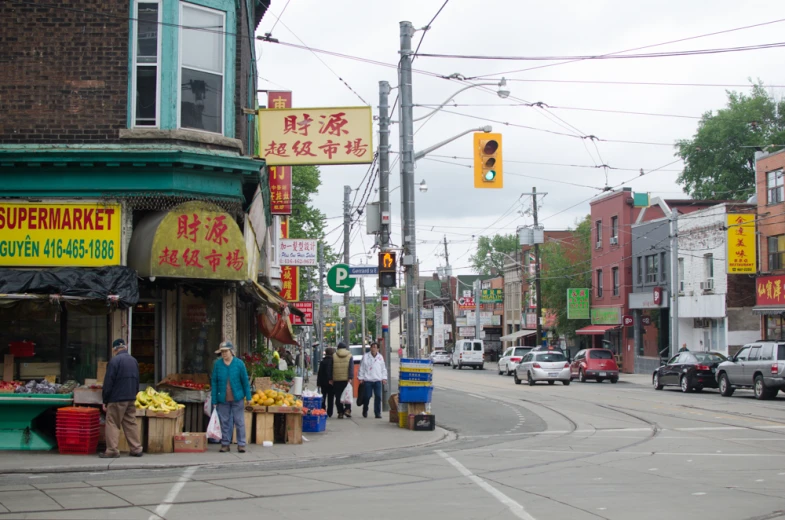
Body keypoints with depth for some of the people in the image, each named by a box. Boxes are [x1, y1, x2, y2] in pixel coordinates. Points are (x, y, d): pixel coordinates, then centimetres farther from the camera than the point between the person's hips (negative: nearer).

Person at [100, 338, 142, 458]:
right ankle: (136, 449, 9)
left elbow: (108, 383, -12)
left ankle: (112, 451, -4)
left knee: (112, 424, -1)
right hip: (131, 398, 7)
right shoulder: (133, 361, 12)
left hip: (117, 399, -7)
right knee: (131, 423, 11)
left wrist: (105, 401, -7)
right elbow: (137, 381, 18)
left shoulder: (114, 361, -12)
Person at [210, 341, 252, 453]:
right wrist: (214, 400, 0)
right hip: (223, 399, 1)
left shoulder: (239, 364, -3)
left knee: (239, 422, 2)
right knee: (225, 422, 7)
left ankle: (241, 444, 9)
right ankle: (225, 444, 16)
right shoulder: (217, 364, -1)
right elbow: (214, 382, 3)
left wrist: (248, 397, 1)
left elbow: (245, 381, 3)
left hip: (237, 398, -1)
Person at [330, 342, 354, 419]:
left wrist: (331, 379, 9)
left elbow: (331, 368, 5)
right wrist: (350, 378, -8)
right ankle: (347, 409, -7)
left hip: (337, 380, 0)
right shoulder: (349, 356, 4)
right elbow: (351, 368, -5)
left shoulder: (334, 356, 5)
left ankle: (340, 412, 2)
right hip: (346, 380, 0)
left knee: (338, 397, 4)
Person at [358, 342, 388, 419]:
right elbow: (361, 368, 3)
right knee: (367, 396, 1)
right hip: (367, 380, -2)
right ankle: (365, 411, 22)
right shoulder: (365, 357, 2)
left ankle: (377, 413, 1)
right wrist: (361, 378, 0)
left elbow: (383, 368, 16)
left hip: (378, 380, 2)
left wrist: (384, 378, 9)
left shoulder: (380, 357, 11)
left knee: (378, 397, -4)